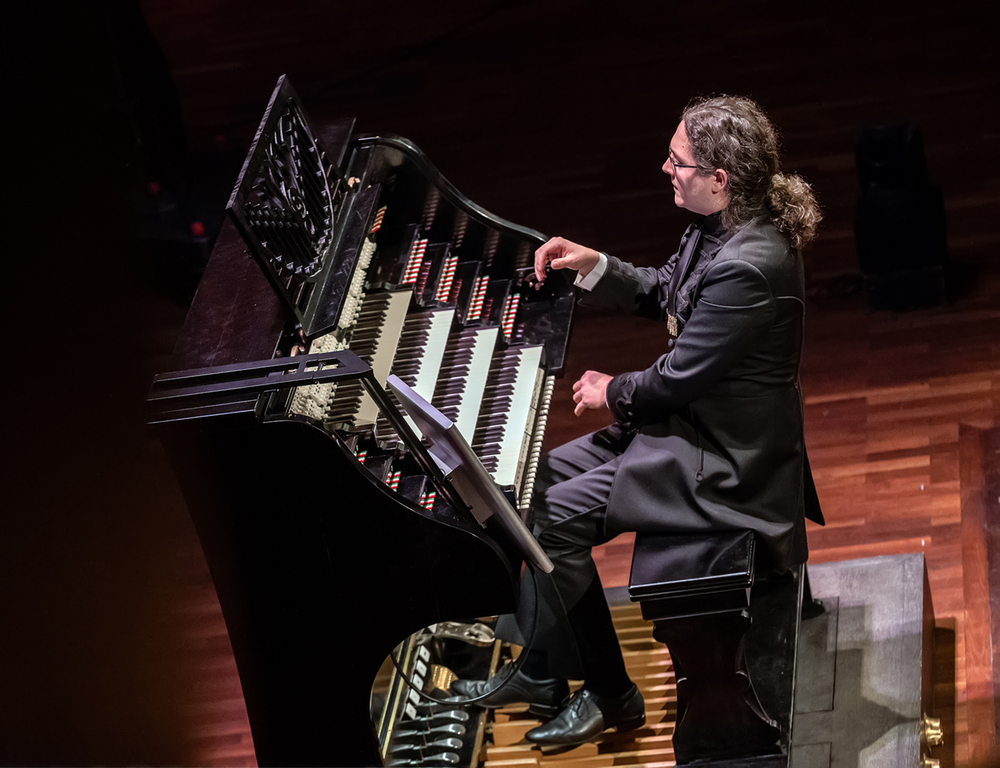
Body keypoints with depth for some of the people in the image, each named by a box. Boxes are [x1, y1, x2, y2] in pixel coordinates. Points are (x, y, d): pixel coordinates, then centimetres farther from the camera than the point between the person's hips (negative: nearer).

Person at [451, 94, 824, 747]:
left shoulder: (748, 265, -31)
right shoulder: (719, 227, 1)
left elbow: (681, 375, -24)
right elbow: (661, 294, 19)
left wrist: (614, 393, -5)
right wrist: (592, 265, 5)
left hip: (724, 461, -11)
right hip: (692, 418, 11)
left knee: (556, 516, -12)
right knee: (542, 478, 10)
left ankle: (609, 694, 4)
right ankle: (540, 672, 20)